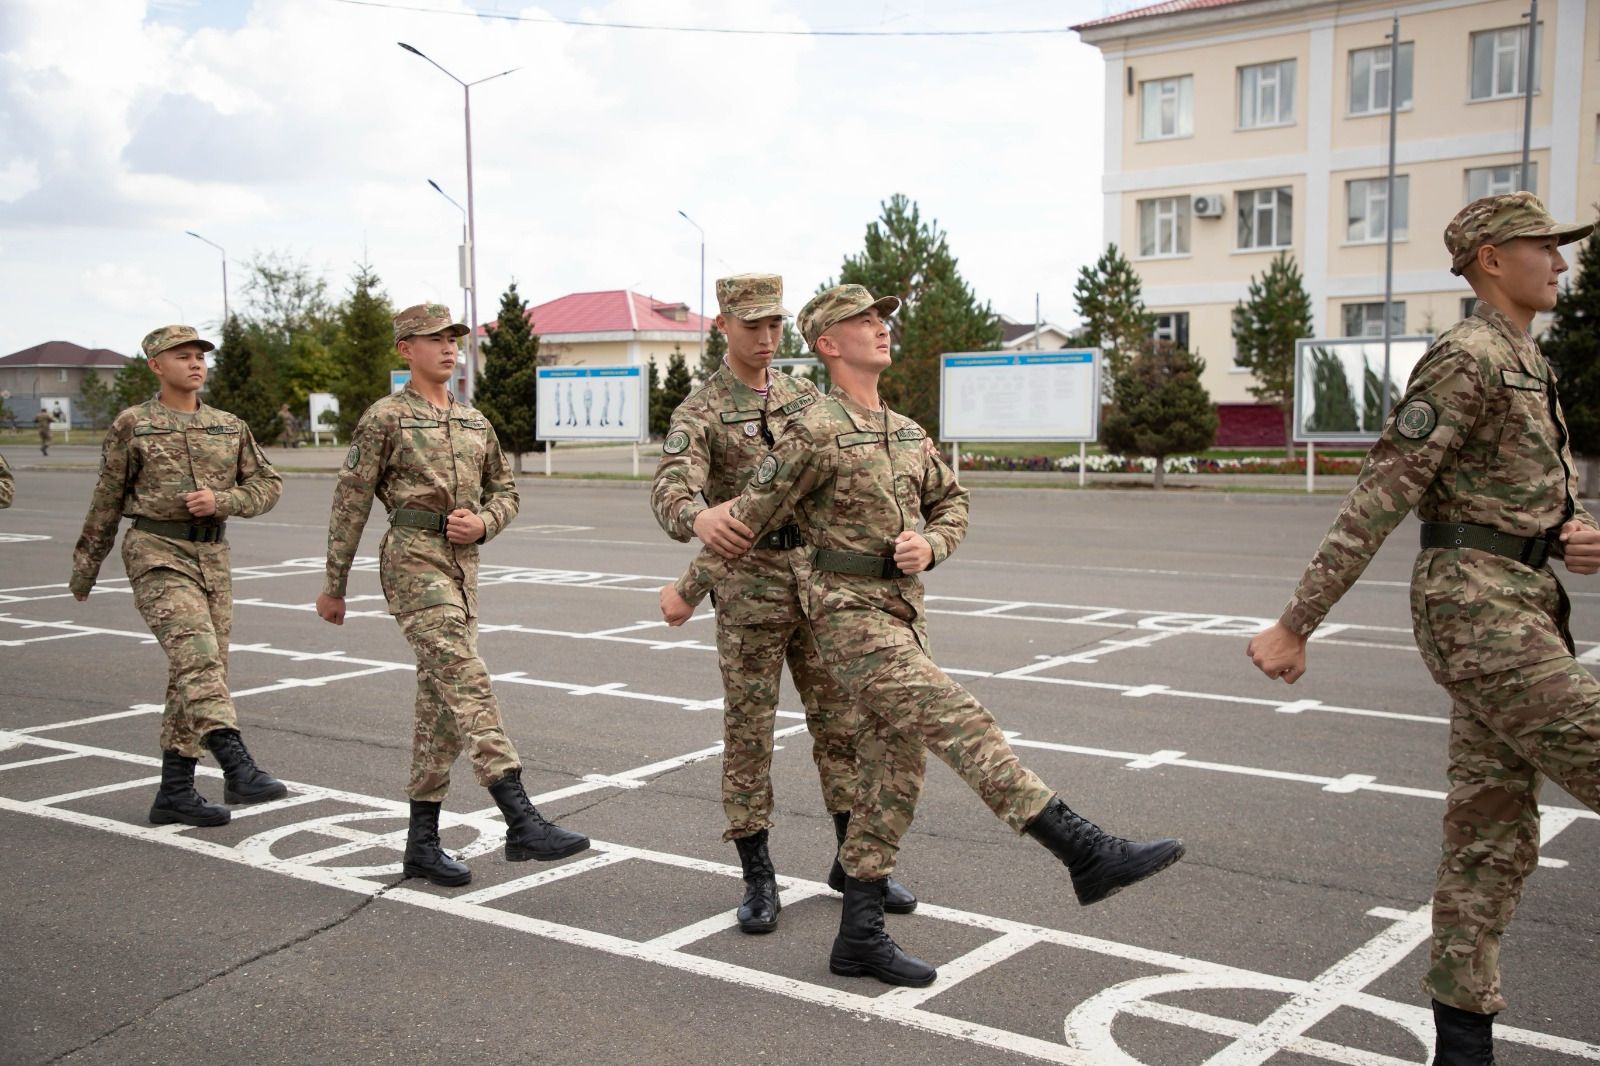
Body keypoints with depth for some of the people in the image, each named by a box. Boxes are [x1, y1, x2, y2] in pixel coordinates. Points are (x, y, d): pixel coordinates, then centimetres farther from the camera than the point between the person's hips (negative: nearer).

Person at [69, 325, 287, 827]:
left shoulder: (230, 427, 12)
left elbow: (268, 484, 11)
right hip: (157, 553, -5)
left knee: (201, 671, 6)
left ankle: (175, 792, 14)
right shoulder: (132, 425, 2)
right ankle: (238, 768, -32)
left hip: (213, 557, 5)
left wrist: (221, 500, -8)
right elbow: (106, 502, 7)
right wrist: (84, 568, 12)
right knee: (197, 656, -22)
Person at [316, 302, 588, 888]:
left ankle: (422, 842, 16)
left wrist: (482, 522, -2)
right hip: (413, 558, -7)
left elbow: (505, 491, 22)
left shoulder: (474, 421, 17)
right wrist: (333, 585, 1)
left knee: (442, 700, 8)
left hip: (464, 563, 7)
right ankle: (522, 822, -24)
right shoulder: (385, 418, -2)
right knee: (467, 684, -18)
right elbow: (350, 504, -1)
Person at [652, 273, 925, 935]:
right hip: (749, 586, -5)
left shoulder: (804, 396, 12)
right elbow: (671, 489, -24)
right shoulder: (699, 413, -6)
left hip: (817, 575, 5)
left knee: (841, 721, 10)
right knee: (748, 731, 2)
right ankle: (758, 879, 13)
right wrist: (699, 517, -47)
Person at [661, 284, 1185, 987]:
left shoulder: (906, 431, 15)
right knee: (961, 725, -18)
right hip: (850, 613, -9)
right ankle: (1088, 854, -22)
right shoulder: (815, 434, -10)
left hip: (904, 613, 9)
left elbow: (949, 501, 24)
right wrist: (689, 590, 4)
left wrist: (930, 545, 1)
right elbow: (748, 516, -5)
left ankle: (860, 937, 16)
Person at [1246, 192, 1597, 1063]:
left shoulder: (1525, 369, 21)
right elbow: (1379, 498, -15)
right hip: (1479, 607, -10)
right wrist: (1296, 624, -17)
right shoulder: (1466, 357, -10)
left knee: (1491, 833, 8)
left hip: (1518, 606, 10)